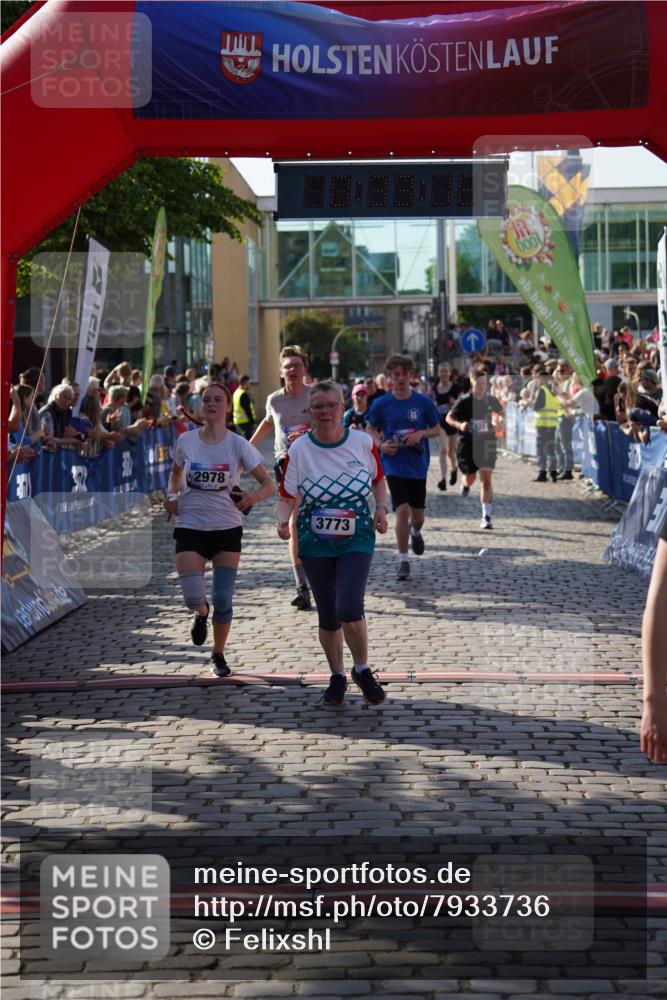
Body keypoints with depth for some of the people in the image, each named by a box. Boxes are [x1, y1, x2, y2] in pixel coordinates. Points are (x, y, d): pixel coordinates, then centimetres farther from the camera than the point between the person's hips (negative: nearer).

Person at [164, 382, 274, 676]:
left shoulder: (238, 445, -6)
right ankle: (201, 614, 27)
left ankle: (218, 655, 23)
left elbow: (268, 484, -7)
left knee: (223, 599, 0)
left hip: (227, 529, 0)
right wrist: (172, 495, -2)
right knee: (193, 597, -12)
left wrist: (254, 496, -29)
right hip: (190, 527, 1)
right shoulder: (186, 441, 0)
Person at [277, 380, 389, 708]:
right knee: (328, 617, 7)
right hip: (315, 543, 1)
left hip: (357, 539, -1)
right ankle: (337, 677, 29)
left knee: (349, 608, -18)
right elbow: (288, 497, -5)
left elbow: (378, 479, 13)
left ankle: (362, 670, 7)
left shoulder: (362, 442, -4)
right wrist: (284, 519, -25)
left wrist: (381, 508, -3)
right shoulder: (298, 450, -7)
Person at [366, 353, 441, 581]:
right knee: (402, 510, -13)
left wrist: (421, 434, -13)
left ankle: (415, 532, 49)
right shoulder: (381, 404, -3)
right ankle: (403, 561, -3)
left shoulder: (423, 402, -2)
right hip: (394, 466, -2)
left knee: (417, 514, 11)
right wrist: (381, 444, -12)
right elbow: (371, 430, 8)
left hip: (418, 466, 2)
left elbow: (437, 429, 7)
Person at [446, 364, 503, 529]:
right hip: (468, 443, -1)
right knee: (470, 478, 5)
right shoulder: (464, 401, -8)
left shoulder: (491, 400, 2)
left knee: (486, 479, -7)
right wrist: (459, 425, -21)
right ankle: (466, 485, 47)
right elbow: (449, 417, -2)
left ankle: (487, 516, -5)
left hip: (486, 443, 1)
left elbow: (501, 413, 21)